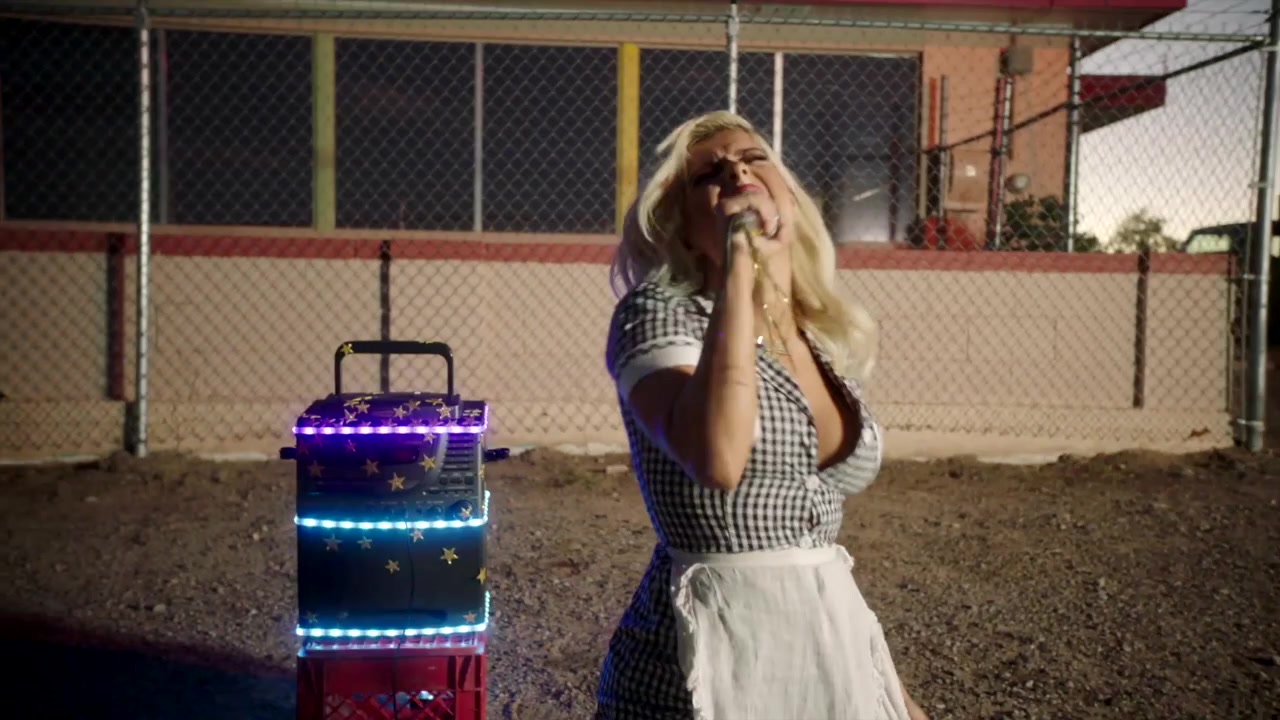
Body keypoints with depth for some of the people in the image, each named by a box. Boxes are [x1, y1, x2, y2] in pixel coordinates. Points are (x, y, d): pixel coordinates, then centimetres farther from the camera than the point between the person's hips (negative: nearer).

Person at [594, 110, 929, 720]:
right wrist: (739, 259, -26)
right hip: (708, 661, -6)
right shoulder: (658, 311, -12)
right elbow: (719, 460, -32)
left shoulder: (832, 344, 7)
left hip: (831, 645, 6)